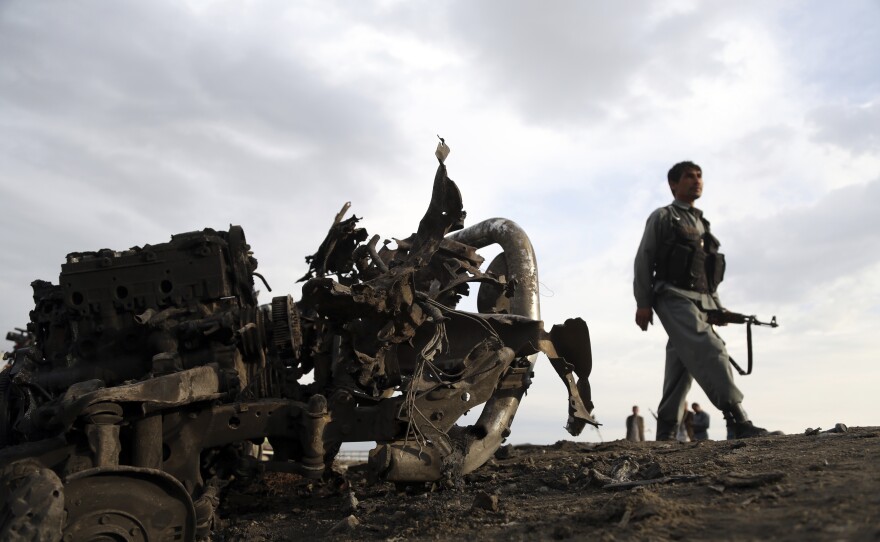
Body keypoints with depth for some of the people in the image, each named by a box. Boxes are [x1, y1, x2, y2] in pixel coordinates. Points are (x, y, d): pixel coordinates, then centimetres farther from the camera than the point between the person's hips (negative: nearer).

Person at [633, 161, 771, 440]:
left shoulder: (702, 224, 25)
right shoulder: (662, 217, 6)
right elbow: (643, 261, -1)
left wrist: (718, 307, 16)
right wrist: (643, 303, -10)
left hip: (701, 302, 7)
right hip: (674, 298, -7)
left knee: (682, 365, 3)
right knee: (709, 351, -24)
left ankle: (666, 430, 8)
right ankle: (739, 421, -32)